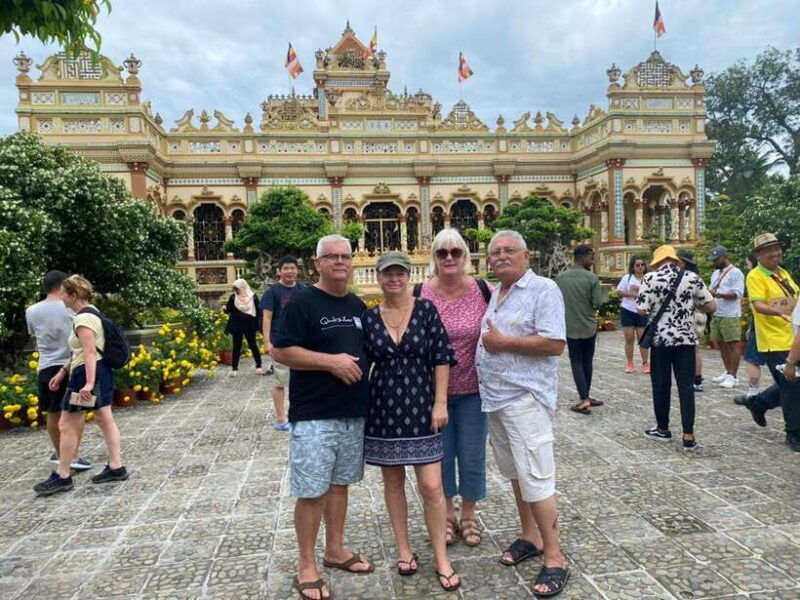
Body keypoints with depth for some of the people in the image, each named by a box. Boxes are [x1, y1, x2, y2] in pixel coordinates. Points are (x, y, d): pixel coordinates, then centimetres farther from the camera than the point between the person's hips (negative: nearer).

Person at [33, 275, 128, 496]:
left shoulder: (84, 318, -17)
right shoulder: (89, 313, 16)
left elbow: (90, 352, -26)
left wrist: (88, 382, -32)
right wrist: (62, 372, 24)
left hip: (88, 374, -11)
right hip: (100, 371, 11)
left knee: (66, 426, 1)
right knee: (105, 420, 11)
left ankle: (62, 477, 11)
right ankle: (116, 468, 16)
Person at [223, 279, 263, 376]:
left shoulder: (253, 297, -5)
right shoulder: (233, 297, 2)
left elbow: (258, 311, -3)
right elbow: (228, 310, 5)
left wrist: (257, 324, -6)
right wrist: (225, 308, -18)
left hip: (249, 326, -2)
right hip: (237, 325, 2)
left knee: (253, 345, 2)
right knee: (236, 347, 5)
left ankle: (259, 366, 12)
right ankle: (234, 369, 12)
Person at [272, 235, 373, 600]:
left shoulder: (357, 305, 12)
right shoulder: (303, 302, -9)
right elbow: (280, 351, -14)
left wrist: (358, 366, 5)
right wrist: (331, 361, -20)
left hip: (353, 412, 7)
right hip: (314, 415, -6)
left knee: (340, 484, 17)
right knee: (311, 491, 0)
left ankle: (335, 550, 32)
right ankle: (306, 568, 15)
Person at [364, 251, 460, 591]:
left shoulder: (426, 310, -4)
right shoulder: (369, 318, 0)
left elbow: (442, 358, -4)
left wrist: (440, 403, -8)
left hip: (420, 409, -1)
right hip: (383, 410, 2)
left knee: (431, 486, 0)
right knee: (393, 481, 12)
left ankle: (441, 557, 17)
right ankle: (404, 549, 30)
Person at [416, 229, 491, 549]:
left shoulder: (483, 290, -7)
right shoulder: (420, 294, -6)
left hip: (472, 390, 0)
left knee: (472, 455, 11)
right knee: (440, 454, 13)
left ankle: (468, 516, 34)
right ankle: (447, 514, 35)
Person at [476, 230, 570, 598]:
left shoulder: (543, 289, -11)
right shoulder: (495, 293, 15)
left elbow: (555, 344, -20)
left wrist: (504, 342, -17)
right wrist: (485, 342, 4)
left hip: (525, 398, -8)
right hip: (494, 397, 8)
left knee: (536, 478, -5)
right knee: (515, 472, 17)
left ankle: (554, 559, 7)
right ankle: (530, 537, 33)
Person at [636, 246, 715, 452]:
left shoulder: (650, 278, -6)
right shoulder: (692, 277, 0)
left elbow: (642, 310, -9)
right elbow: (711, 306, 2)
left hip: (660, 338, -1)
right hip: (686, 338, 2)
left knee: (661, 385, 10)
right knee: (686, 386, 3)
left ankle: (663, 429, 23)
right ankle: (688, 436, 1)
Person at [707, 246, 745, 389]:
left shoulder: (736, 272, -8)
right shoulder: (715, 273, 17)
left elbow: (738, 294, -16)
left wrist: (718, 294, -25)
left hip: (730, 316, -8)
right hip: (716, 315, 8)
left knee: (732, 345, -4)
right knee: (721, 344, 11)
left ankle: (733, 377, -1)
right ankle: (727, 372, 22)